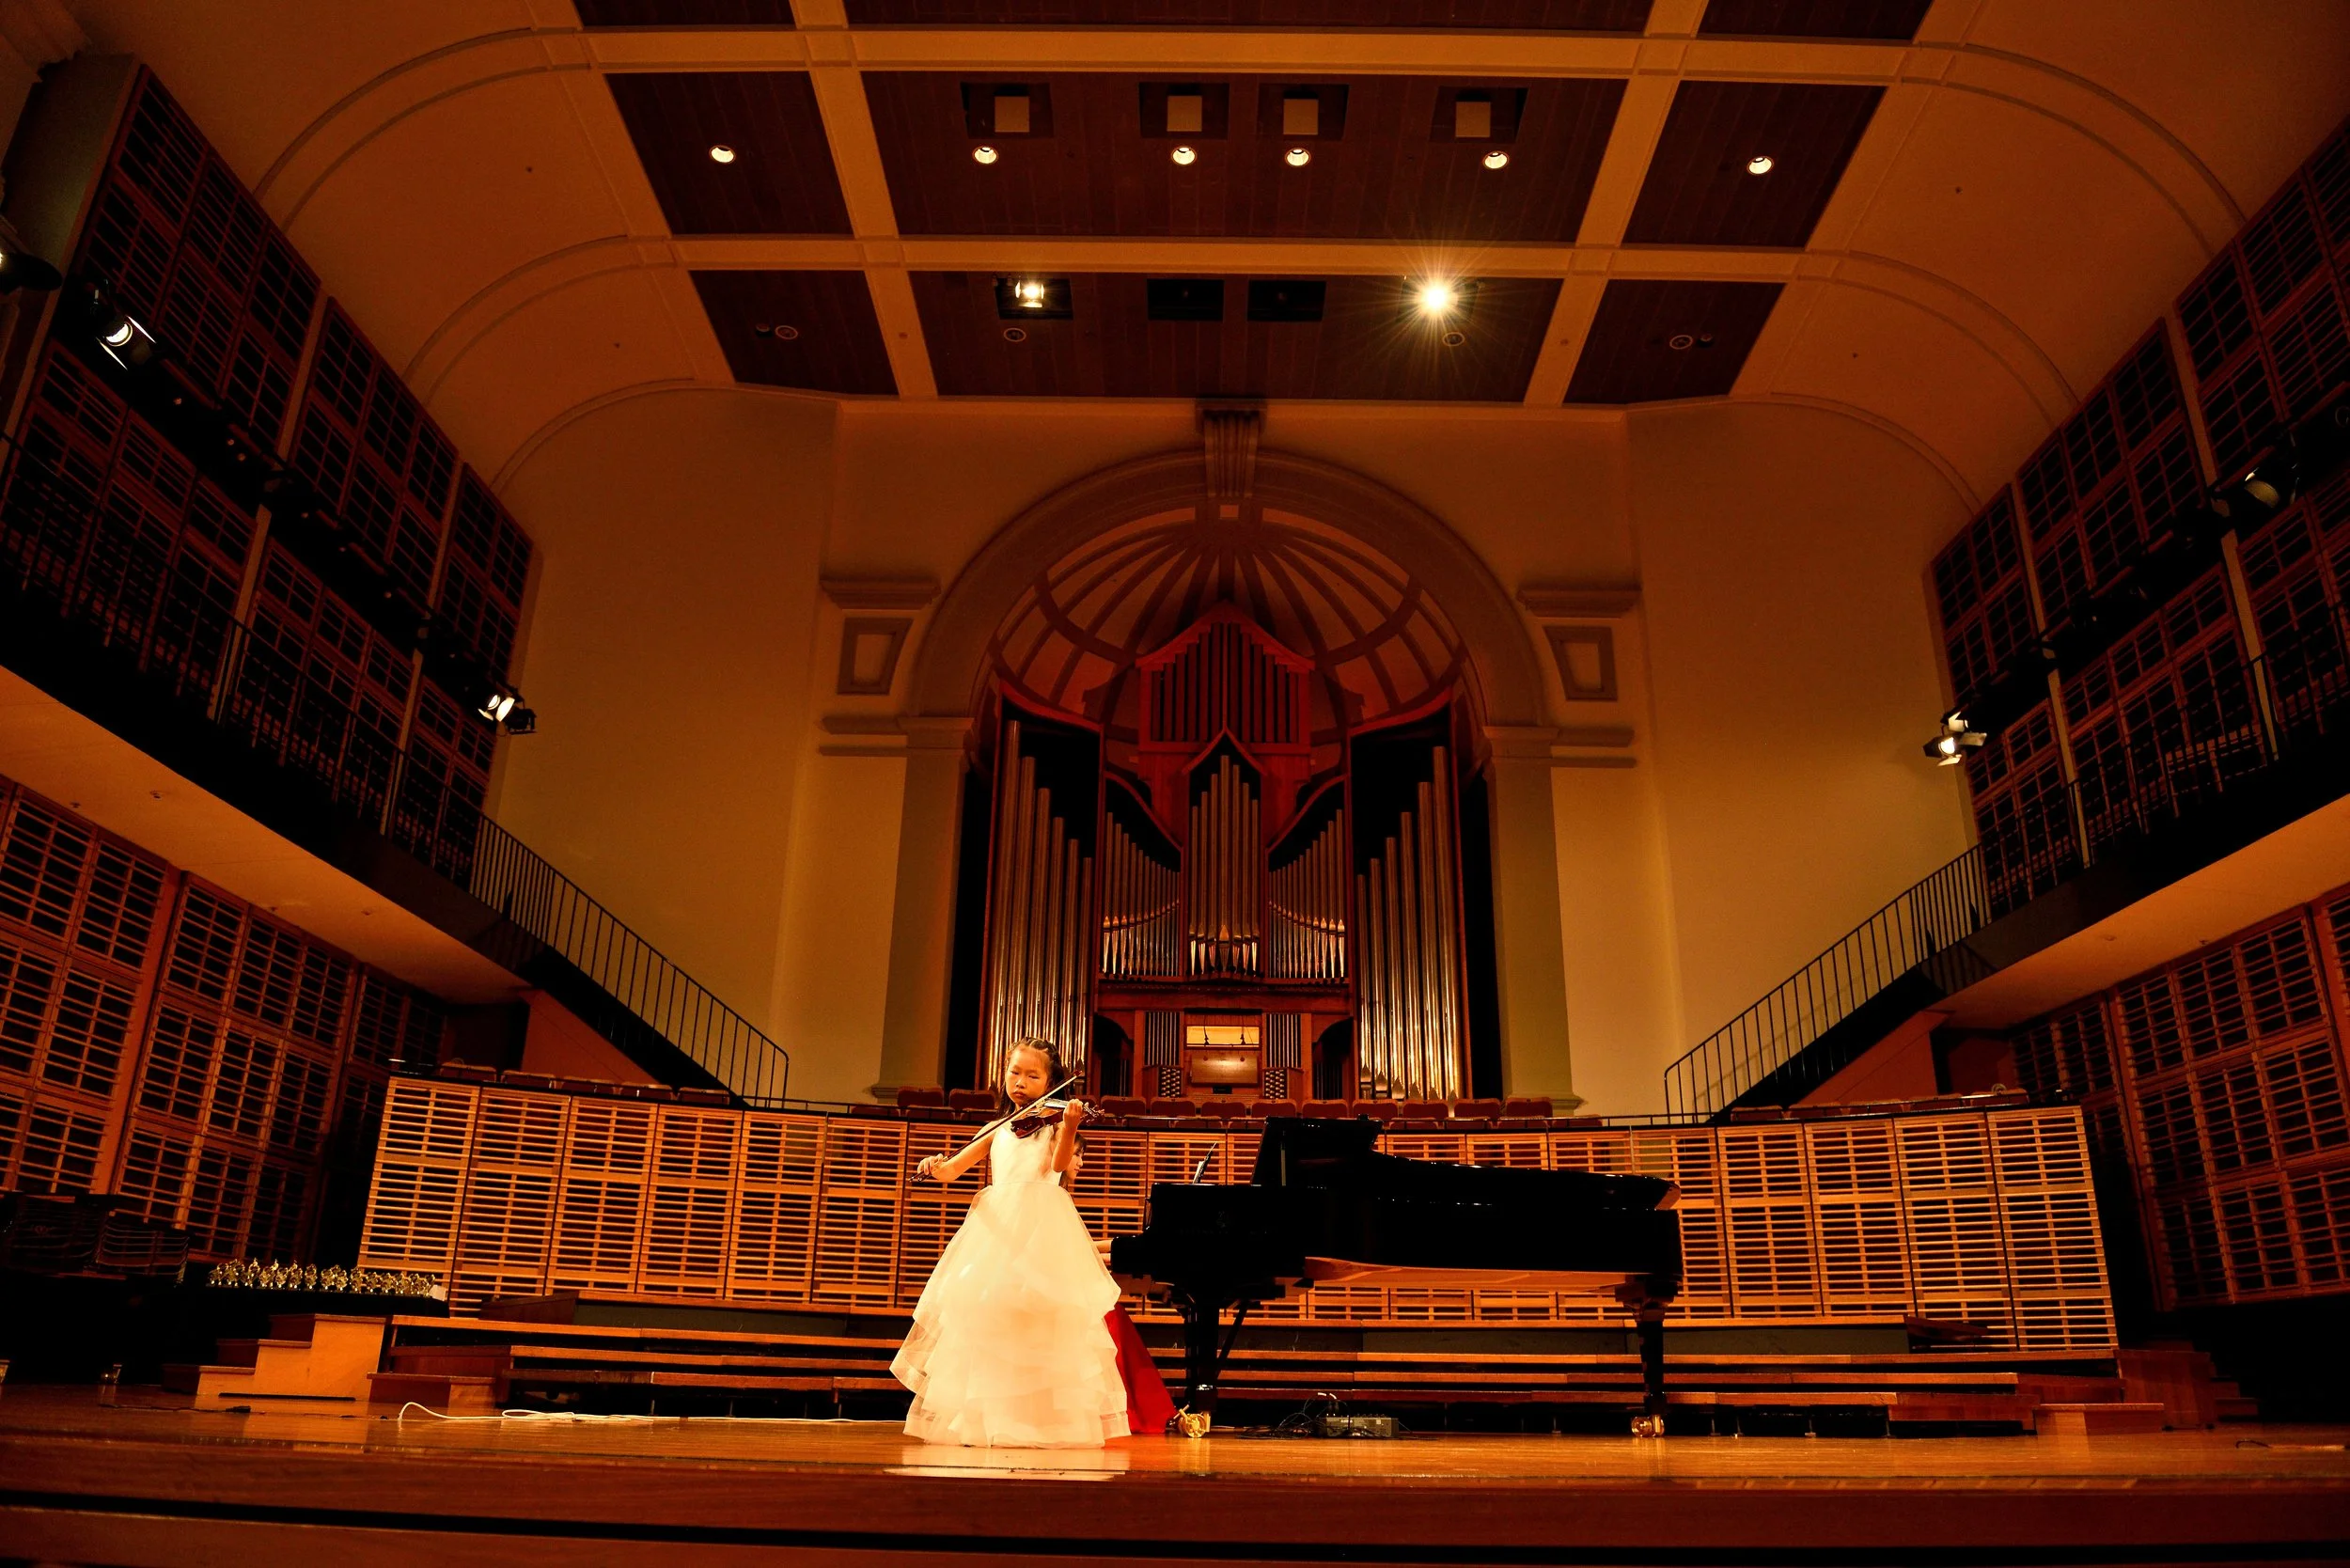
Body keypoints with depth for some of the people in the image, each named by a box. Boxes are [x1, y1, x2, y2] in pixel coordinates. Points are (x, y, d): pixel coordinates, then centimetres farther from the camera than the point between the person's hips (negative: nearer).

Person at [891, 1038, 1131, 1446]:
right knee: (983, 1314, -2)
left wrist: (1069, 1124, -30)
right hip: (996, 1227, 4)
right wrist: (936, 1167, -10)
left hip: (1043, 1229, -4)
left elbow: (1059, 1163, -13)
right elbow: (953, 1168, 13)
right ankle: (986, 1417, 8)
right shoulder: (996, 1131, 18)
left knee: (1045, 1315, -12)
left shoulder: (1053, 1125, 7)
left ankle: (1046, 1418, -5)